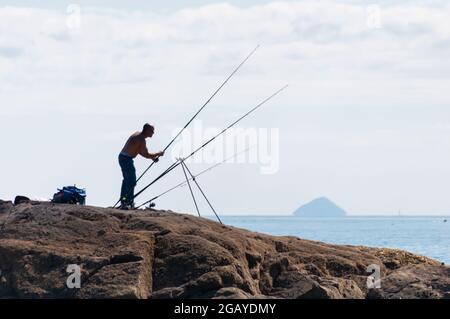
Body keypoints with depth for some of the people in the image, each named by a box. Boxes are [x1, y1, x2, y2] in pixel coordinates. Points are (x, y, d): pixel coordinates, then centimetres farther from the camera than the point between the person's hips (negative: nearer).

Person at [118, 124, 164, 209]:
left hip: (122, 157, 10)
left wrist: (152, 157, 14)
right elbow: (146, 155, -16)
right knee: (132, 181, -7)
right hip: (127, 159, -10)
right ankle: (129, 203, -9)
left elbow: (140, 151, 21)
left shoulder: (137, 135, 12)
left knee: (127, 180, 21)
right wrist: (158, 154, -3)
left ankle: (123, 201, 29)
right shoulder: (141, 140, -18)